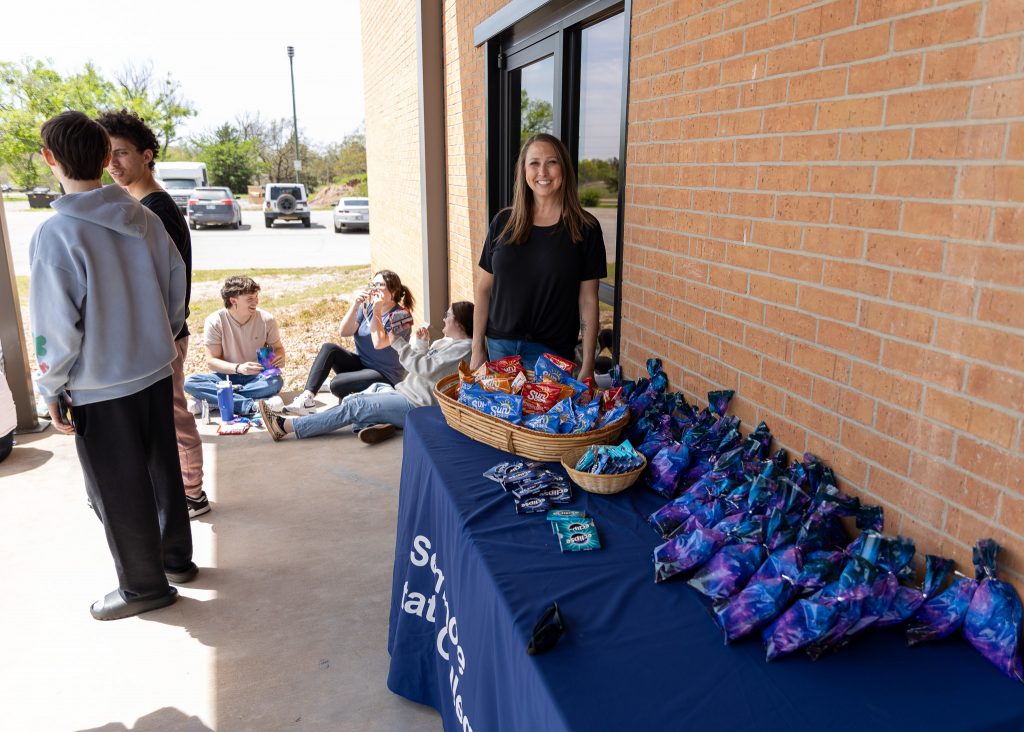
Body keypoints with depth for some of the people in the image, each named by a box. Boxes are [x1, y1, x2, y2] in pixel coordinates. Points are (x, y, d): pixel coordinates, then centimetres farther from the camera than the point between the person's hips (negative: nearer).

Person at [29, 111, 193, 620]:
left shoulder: (54, 235, -19)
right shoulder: (144, 219, -3)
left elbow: (56, 328, -17)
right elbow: (177, 286, 5)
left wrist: (51, 391, -5)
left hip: (99, 388, -6)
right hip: (155, 372, 6)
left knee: (118, 491, 10)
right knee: (163, 469, 20)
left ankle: (144, 585, 26)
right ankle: (176, 558, 37)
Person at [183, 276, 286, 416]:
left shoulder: (266, 319, -7)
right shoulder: (214, 322, -11)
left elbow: (278, 347, 8)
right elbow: (211, 361, -10)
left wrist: (279, 357, -17)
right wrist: (238, 368, -29)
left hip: (257, 377, 0)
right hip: (227, 375, 0)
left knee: (276, 381, -34)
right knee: (189, 382, -27)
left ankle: (213, 398, -25)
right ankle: (250, 405, -38)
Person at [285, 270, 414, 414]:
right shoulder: (367, 307, 4)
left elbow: (379, 343, -27)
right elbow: (345, 332, -5)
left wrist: (377, 312, -23)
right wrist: (355, 305, -16)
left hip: (385, 376, -7)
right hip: (361, 364, 7)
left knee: (337, 384, -27)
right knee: (328, 348, -16)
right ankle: (307, 398, -22)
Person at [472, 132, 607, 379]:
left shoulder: (584, 228, -4)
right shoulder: (503, 222, 3)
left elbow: (588, 300, -5)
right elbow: (484, 288, 6)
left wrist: (588, 365, -8)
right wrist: (477, 349, 2)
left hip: (553, 352, -2)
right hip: (499, 346, 3)